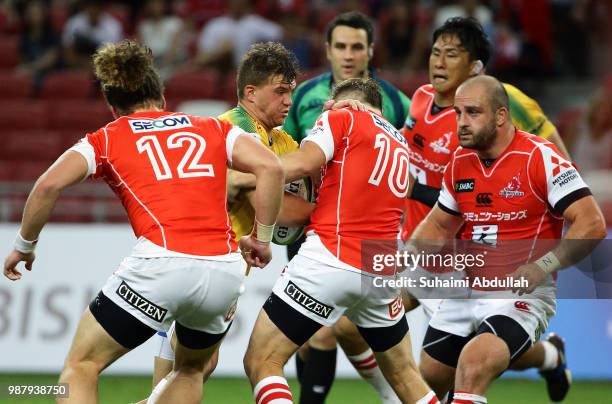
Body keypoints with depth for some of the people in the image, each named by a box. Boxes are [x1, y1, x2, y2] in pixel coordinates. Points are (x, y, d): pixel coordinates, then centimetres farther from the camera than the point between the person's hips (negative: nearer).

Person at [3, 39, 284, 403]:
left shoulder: (106, 140, 14)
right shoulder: (214, 130, 20)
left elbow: (49, 186, 0)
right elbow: (271, 168, 6)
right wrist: (261, 239, 13)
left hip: (162, 264, -3)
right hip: (226, 272, 3)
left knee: (81, 367, 10)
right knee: (191, 369, 29)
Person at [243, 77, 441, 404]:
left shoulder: (340, 118, 4)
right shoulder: (401, 145, 23)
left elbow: (301, 164, -12)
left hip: (331, 258, -7)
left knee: (260, 362, -4)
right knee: (404, 374, 22)